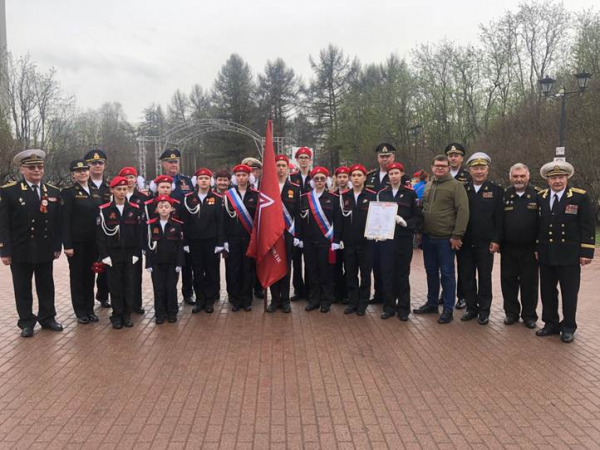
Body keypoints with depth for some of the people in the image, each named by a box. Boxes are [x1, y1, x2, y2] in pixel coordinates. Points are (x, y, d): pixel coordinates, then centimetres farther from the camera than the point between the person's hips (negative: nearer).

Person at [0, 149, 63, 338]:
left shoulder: (53, 192, 6)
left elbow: (58, 222, 8)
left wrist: (57, 246, 5)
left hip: (45, 250, 3)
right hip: (20, 251, -3)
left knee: (46, 286, 13)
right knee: (23, 288, 8)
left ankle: (47, 318, 27)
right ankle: (26, 322, 22)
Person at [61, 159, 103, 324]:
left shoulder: (96, 191, 10)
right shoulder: (68, 192, -6)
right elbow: (65, 220, -11)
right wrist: (67, 244, -17)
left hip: (93, 241, 5)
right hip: (76, 241, -5)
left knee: (90, 275, 12)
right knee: (77, 275, 6)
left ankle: (90, 309, 22)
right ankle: (80, 311, 16)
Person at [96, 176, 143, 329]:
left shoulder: (135, 209, 2)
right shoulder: (104, 210, -3)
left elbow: (139, 233, 3)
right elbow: (100, 234, -3)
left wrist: (137, 253, -2)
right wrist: (104, 255, -8)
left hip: (130, 254, 1)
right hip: (112, 254, -1)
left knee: (130, 285, 5)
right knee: (115, 286, 4)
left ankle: (127, 315, 16)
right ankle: (117, 316, 15)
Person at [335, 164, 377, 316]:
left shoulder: (372, 195, -1)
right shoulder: (344, 196, 6)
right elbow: (339, 219, 4)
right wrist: (336, 240, 0)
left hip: (366, 242, -2)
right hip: (349, 243, 2)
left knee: (365, 274, 6)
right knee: (350, 274, 9)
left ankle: (363, 304, 18)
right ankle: (352, 302, 21)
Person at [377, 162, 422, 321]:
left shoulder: (410, 193, 1)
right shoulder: (382, 193, 10)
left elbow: (418, 217, 0)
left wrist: (406, 223, -17)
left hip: (404, 239, -2)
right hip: (386, 238, 2)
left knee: (402, 274, 4)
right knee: (387, 273, 2)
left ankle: (403, 308, 14)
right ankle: (389, 307, 13)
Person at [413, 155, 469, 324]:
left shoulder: (456, 186, -8)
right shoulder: (428, 185, 13)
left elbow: (463, 211, -14)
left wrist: (457, 235, -18)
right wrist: (420, 230, 14)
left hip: (445, 239, -6)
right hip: (428, 237, 6)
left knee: (447, 274, 1)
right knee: (431, 272, 15)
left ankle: (448, 310, 10)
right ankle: (431, 303, 28)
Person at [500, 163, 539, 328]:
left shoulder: (537, 195, -2)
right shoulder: (504, 196, 3)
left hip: (529, 248, -2)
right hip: (508, 248, 2)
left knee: (529, 283, 6)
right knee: (508, 281, 8)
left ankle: (529, 315, 20)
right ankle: (511, 312, 22)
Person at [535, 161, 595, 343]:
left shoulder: (581, 197, -6)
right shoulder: (540, 197, 5)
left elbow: (588, 227, -6)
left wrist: (586, 252, -11)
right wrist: (536, 248, 6)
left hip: (569, 255, -4)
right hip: (546, 255, 4)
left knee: (569, 293, 5)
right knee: (547, 292, 11)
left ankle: (568, 327, 18)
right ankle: (551, 324, 24)